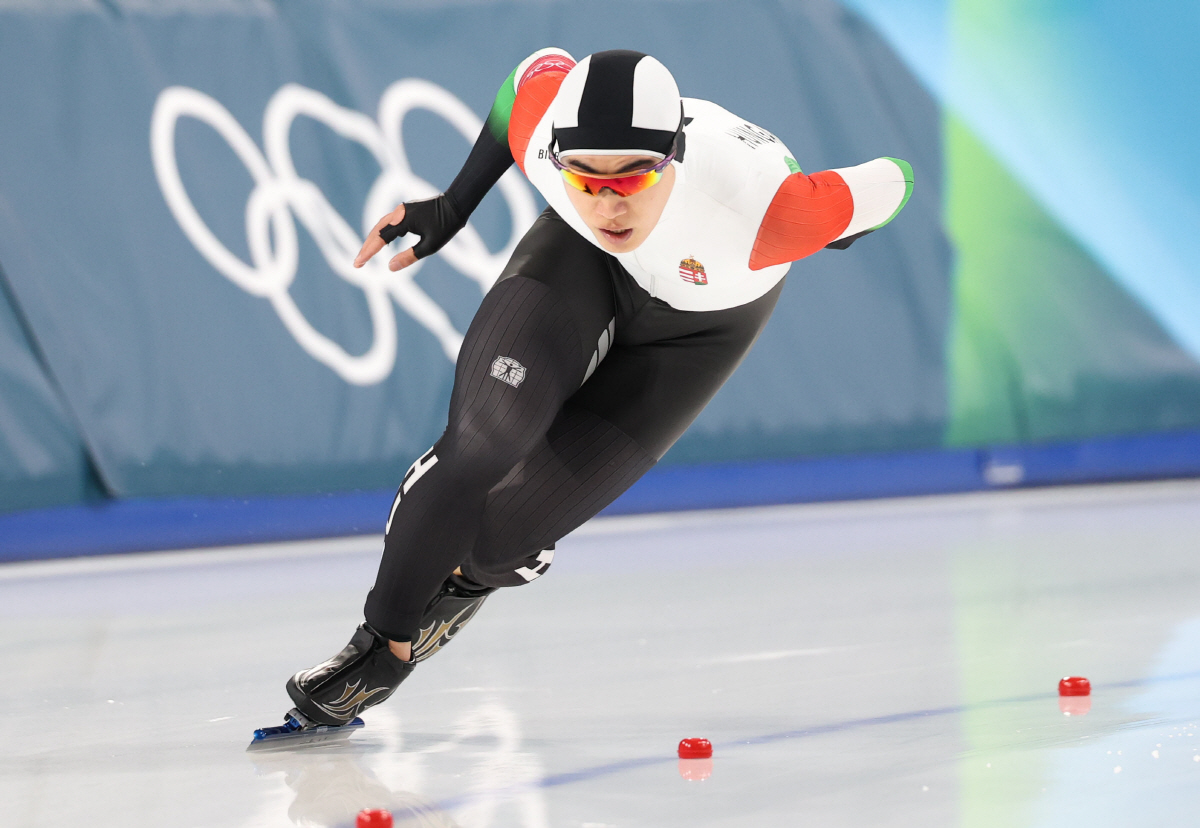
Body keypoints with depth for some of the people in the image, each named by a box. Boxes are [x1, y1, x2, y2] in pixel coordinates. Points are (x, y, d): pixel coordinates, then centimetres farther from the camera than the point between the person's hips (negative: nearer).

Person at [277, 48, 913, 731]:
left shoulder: (752, 211, -46)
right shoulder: (543, 130, -34)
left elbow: (887, 185, -26)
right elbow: (541, 68, -7)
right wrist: (448, 211, -3)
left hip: (698, 325, -2)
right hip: (584, 265, 2)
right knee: (482, 438, -23)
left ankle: (469, 575, 28)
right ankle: (385, 639, 1)